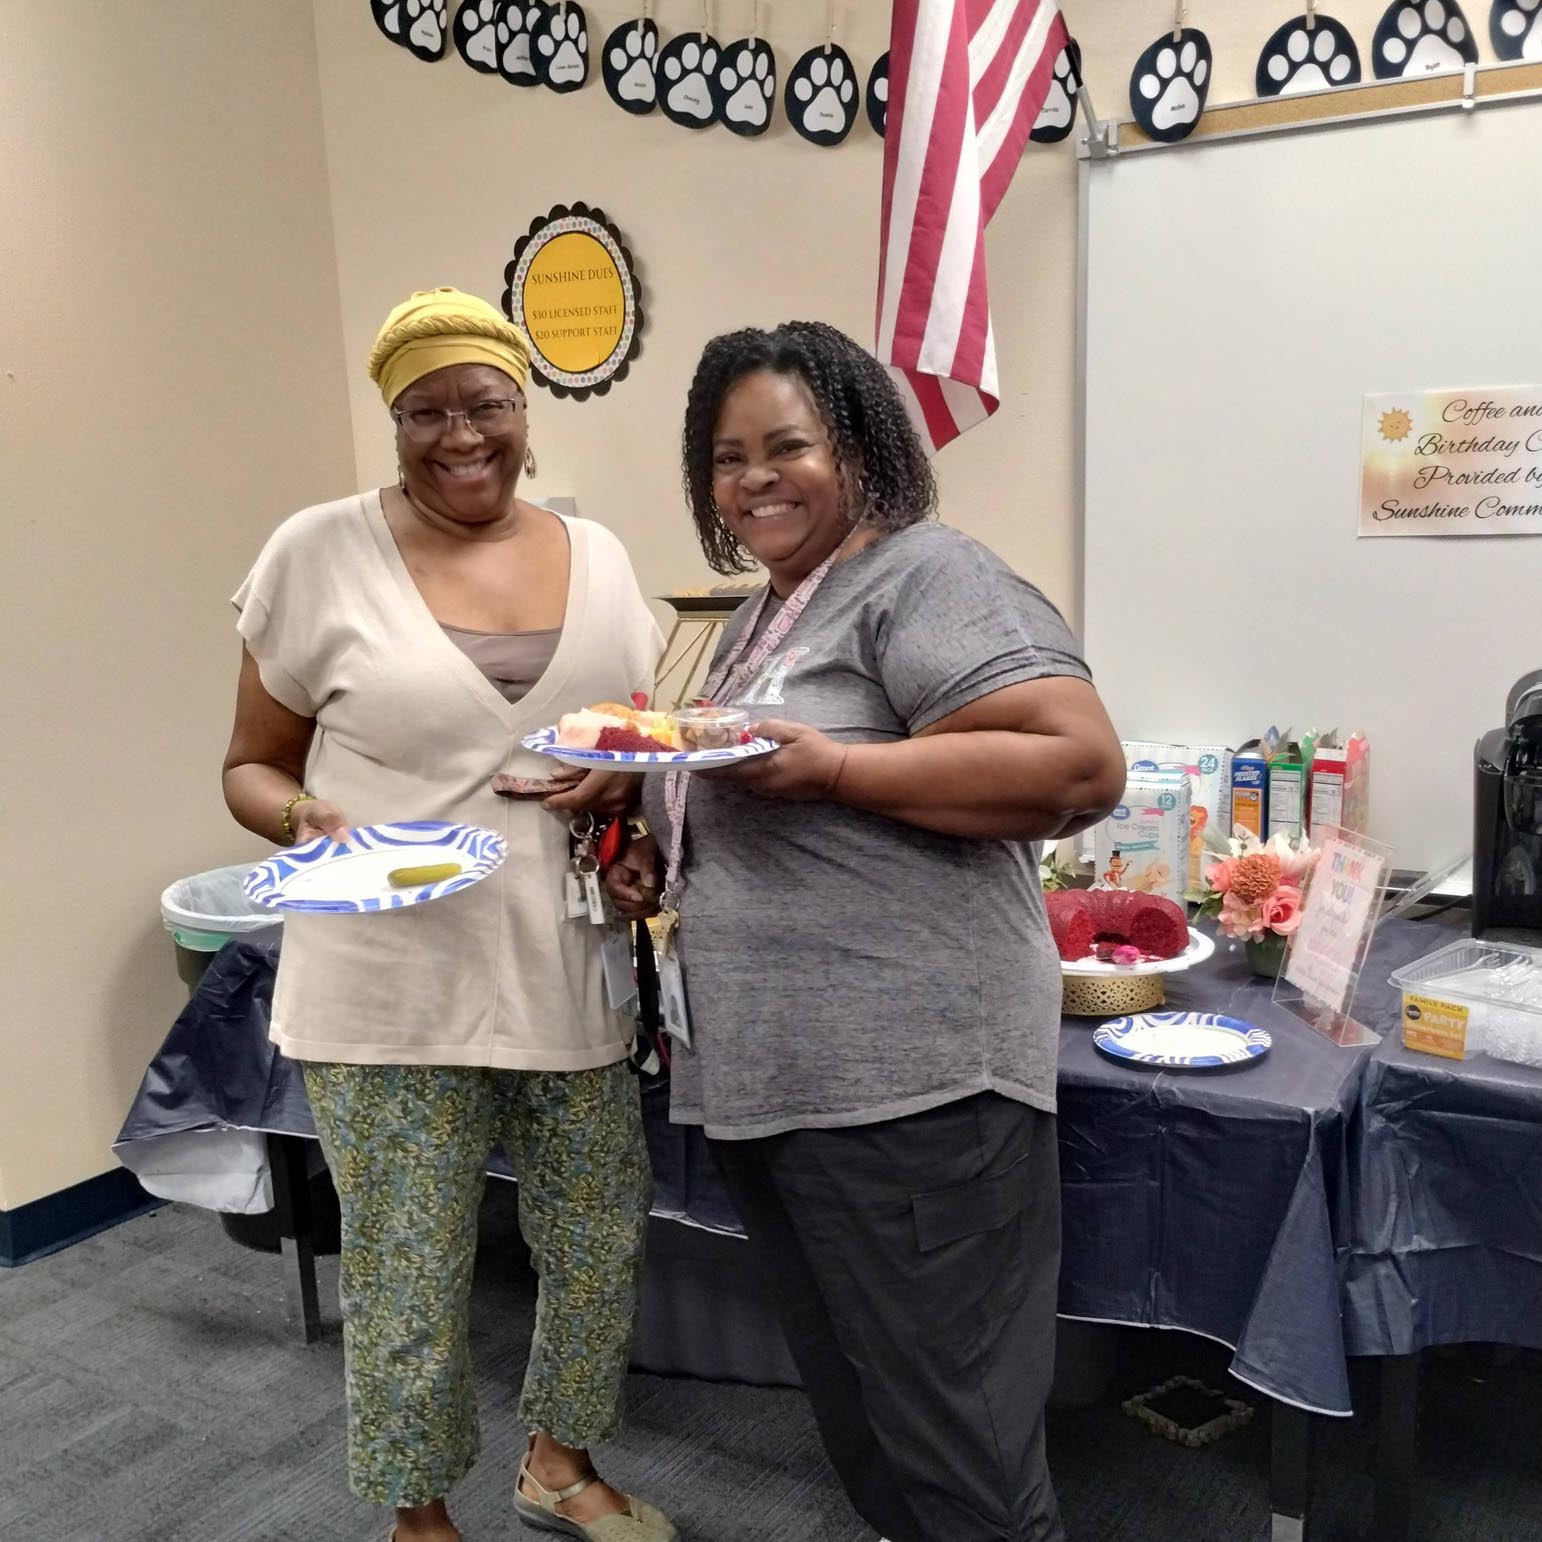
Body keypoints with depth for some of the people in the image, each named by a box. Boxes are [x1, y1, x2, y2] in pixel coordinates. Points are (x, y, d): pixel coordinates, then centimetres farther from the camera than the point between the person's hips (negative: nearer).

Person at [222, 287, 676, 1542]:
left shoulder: (598, 556, 7)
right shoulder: (319, 554, -4)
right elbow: (253, 766, 2)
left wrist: (631, 774, -8)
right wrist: (304, 818, -20)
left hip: (576, 975, 4)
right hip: (394, 989, -3)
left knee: (601, 1241, 15)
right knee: (409, 1274, 7)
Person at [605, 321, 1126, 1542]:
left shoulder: (923, 576, -9)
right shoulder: (761, 618, 18)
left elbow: (1080, 767, -21)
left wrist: (832, 766, -24)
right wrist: (666, 870, 9)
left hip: (905, 1078, -9)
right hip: (772, 1080, 9)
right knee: (859, 1419, 22)